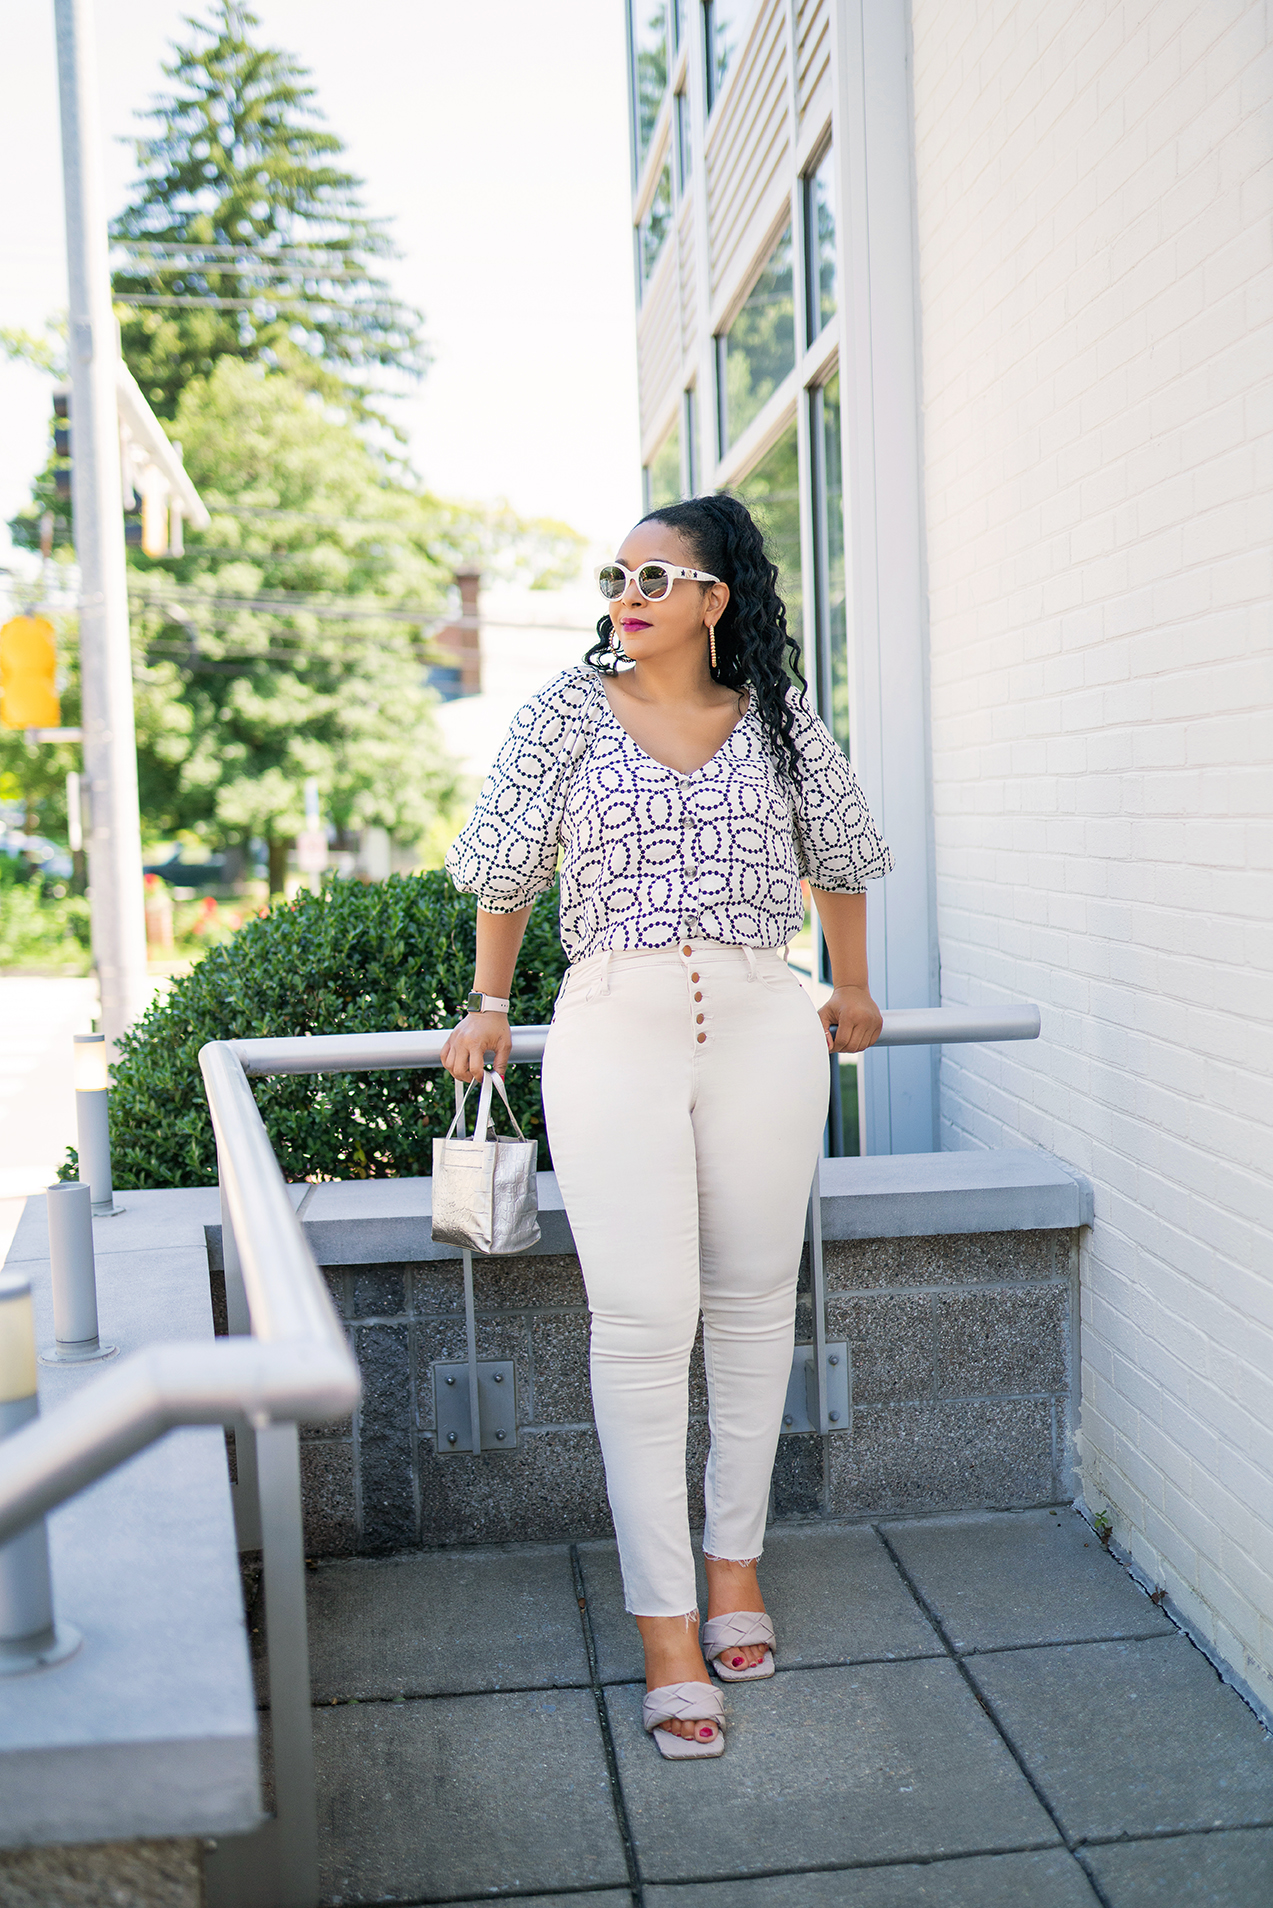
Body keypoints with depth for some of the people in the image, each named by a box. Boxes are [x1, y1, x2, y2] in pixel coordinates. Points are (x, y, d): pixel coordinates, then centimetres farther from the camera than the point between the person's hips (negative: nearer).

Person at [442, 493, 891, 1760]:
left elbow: (836, 856, 23)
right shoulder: (570, 712, 5)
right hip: (614, 1031, -2)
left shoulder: (777, 720, 8)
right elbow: (508, 867, 13)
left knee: (753, 1302, 7)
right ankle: (666, 1624, -1)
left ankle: (736, 1559, 24)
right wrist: (486, 1008, 17)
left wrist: (851, 992, 29)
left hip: (762, 1027, 2)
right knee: (643, 1318, -7)